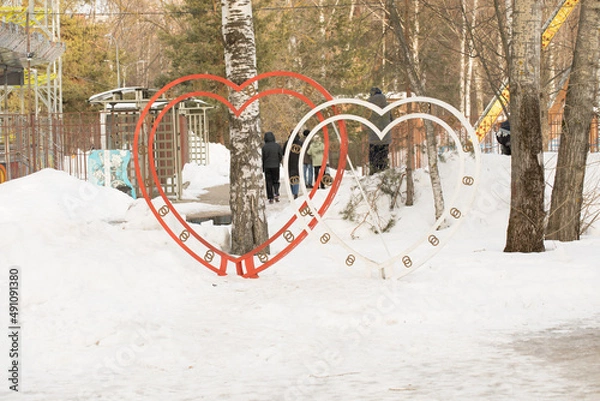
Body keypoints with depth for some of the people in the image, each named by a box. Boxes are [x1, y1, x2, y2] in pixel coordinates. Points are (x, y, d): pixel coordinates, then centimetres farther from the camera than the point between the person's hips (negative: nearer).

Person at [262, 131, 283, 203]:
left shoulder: (264, 147, -8)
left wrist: (262, 168, 7)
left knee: (269, 182, 5)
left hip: (267, 167, -1)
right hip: (276, 166, 1)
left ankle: (271, 198, 2)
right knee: (275, 181, 14)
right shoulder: (277, 145, -4)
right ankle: (276, 193, -7)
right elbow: (281, 156, 1)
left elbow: (262, 158, -4)